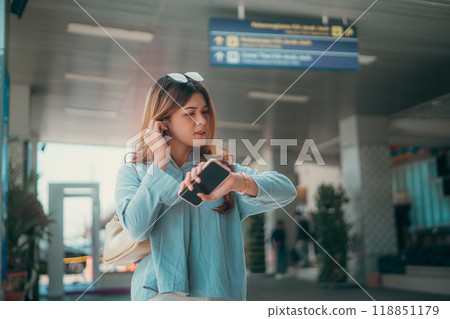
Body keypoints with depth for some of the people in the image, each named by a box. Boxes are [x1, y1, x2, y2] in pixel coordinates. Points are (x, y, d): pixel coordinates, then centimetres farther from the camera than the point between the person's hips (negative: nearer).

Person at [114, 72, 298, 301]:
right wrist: (160, 161, -3)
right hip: (161, 293, -1)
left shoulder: (221, 168, 13)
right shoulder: (133, 171, 11)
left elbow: (287, 190, -2)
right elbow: (136, 228, -7)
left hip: (221, 293, 1)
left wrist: (238, 182, -21)